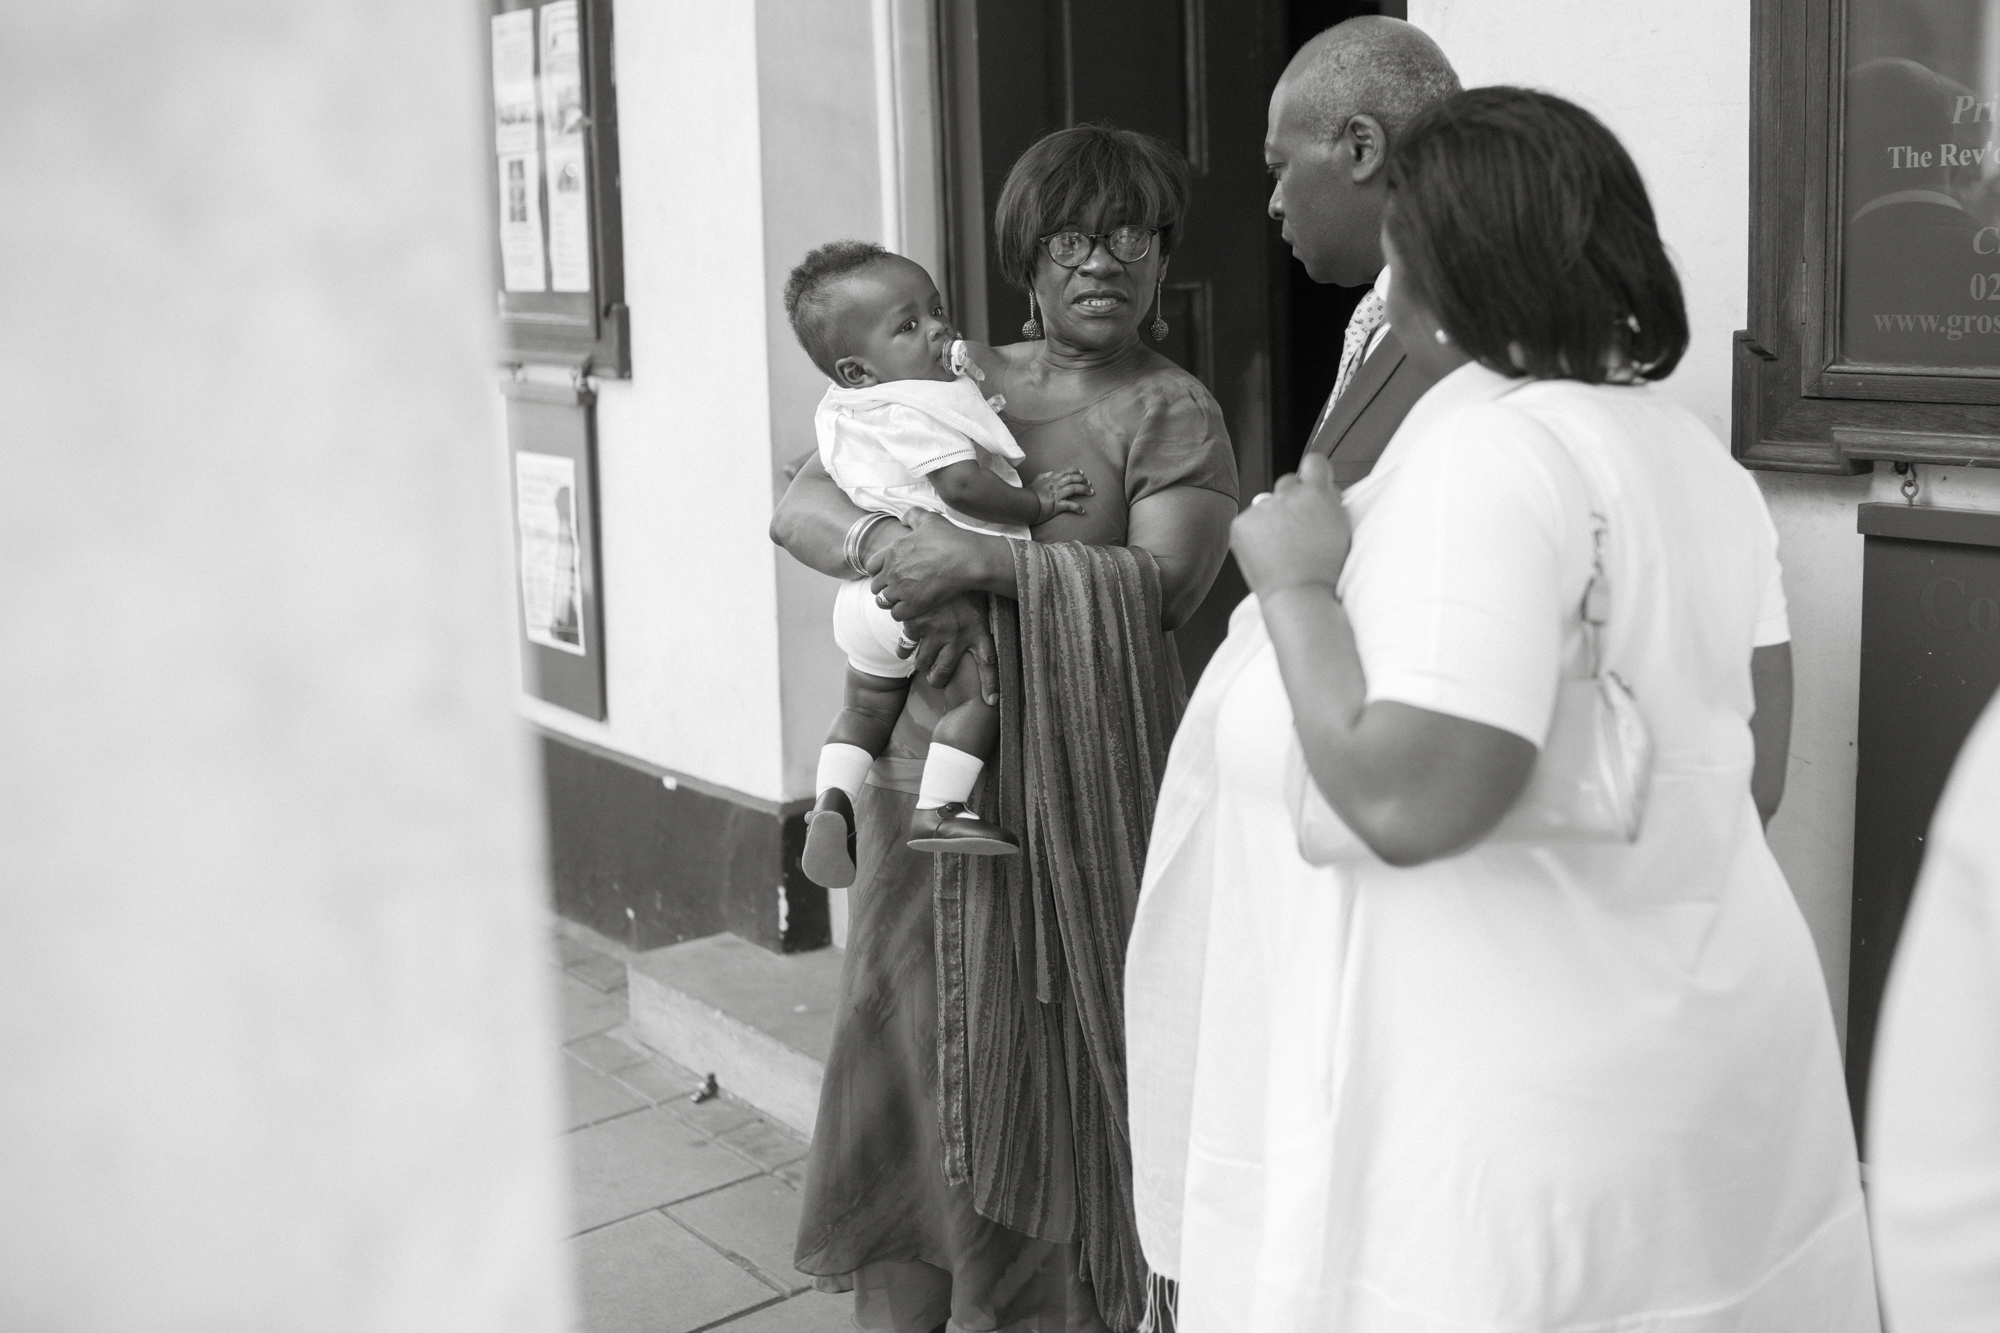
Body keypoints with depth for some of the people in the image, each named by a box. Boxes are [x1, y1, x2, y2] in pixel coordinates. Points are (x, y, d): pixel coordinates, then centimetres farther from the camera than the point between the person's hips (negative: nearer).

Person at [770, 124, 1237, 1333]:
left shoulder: (1175, 413, 0)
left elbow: (1163, 583, -16)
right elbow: (800, 506, 4)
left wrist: (982, 564, -24)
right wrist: (900, 550, -16)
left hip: (1076, 803, -4)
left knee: (1054, 1090, 3)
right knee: (903, 1072, 10)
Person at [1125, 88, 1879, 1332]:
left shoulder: (1488, 453, -21)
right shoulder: (1690, 451, 7)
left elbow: (1407, 802, -29)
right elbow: (1755, 769, 11)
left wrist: (1296, 586, -17)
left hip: (1545, 1108, -9)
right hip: (1701, 1043, 9)